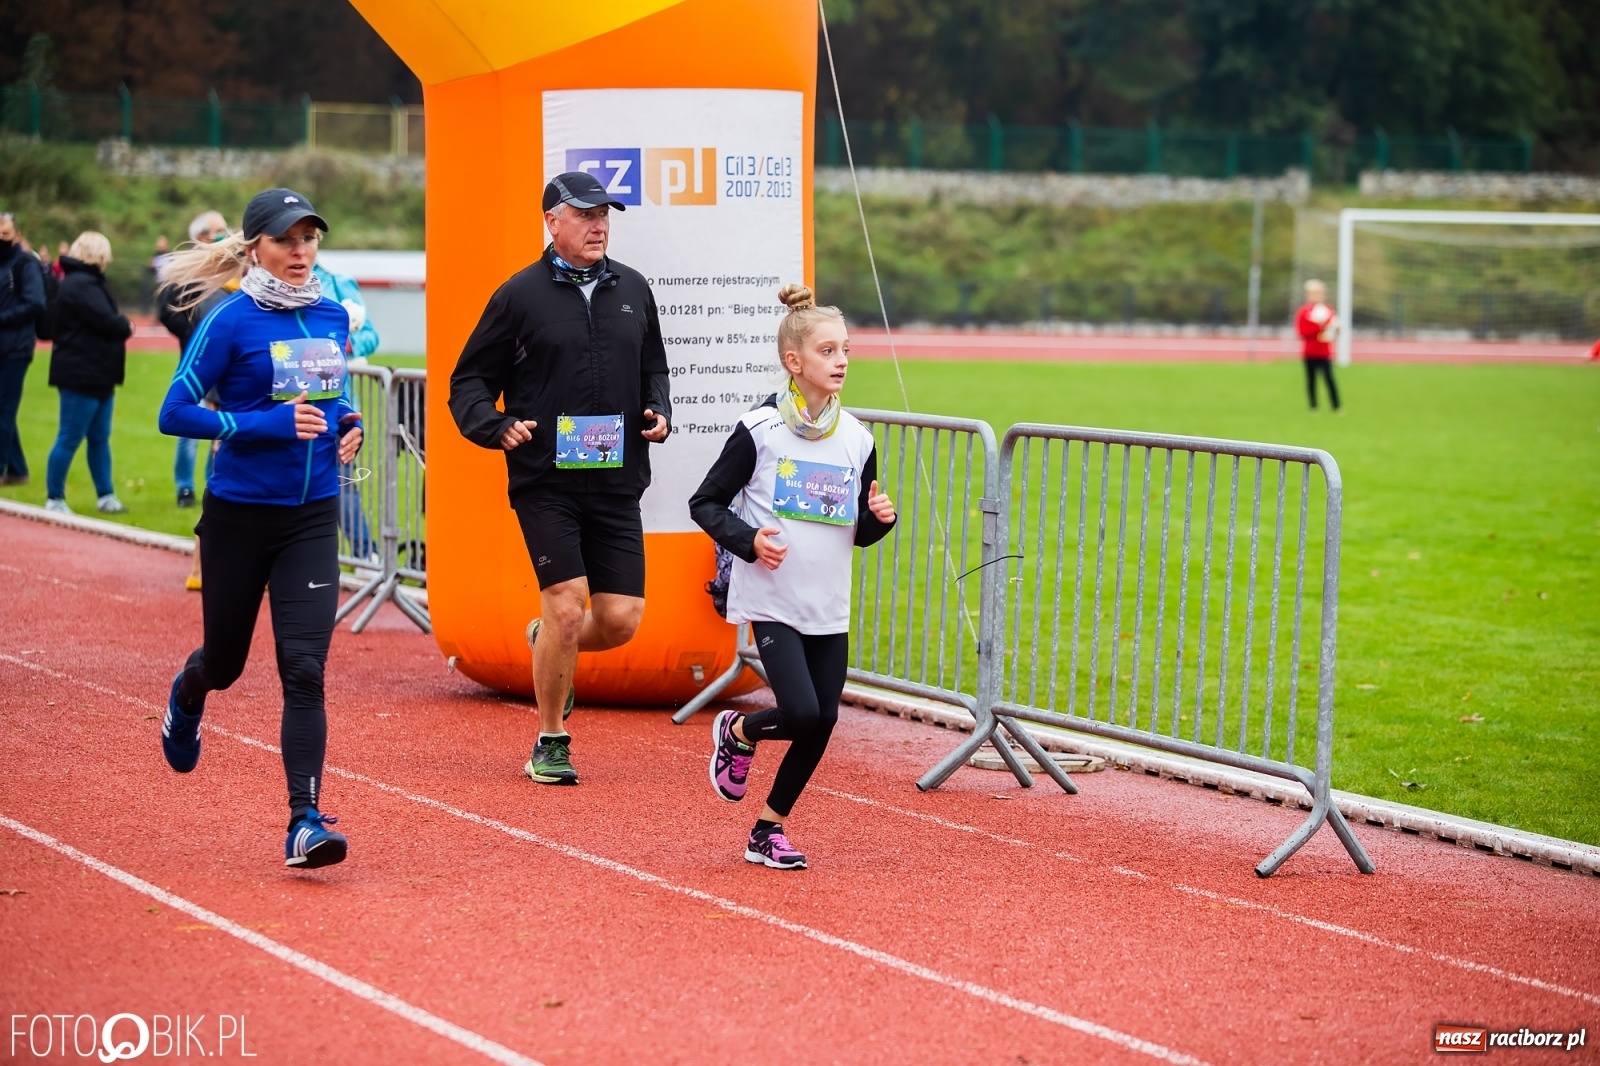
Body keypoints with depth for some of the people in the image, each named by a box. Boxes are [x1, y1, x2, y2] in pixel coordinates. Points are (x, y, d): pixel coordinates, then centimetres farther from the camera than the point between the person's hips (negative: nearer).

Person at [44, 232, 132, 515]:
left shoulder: (86, 282, 18)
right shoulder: (81, 284, -17)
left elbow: (104, 319, 15)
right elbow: (107, 321, -22)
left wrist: (119, 325, -4)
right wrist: (126, 326, -2)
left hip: (98, 376, 11)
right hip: (81, 374, -11)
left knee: (100, 438, 13)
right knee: (69, 438, -4)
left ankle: (106, 496, 17)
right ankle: (54, 498, 3)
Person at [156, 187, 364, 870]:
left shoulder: (333, 316, 6)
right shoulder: (231, 322, -11)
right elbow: (174, 413, -12)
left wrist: (348, 424, 1)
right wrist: (267, 424, -21)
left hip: (312, 515, 3)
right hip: (239, 514, -3)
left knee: (303, 668, -10)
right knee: (225, 663, 15)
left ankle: (305, 822, -12)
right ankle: (187, 695, 52)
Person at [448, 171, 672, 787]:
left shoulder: (633, 290, 11)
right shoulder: (521, 295, -1)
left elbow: (653, 368, 25)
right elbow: (468, 382, 4)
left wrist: (659, 413, 5)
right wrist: (497, 427, -14)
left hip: (617, 482, 4)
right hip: (545, 482, -4)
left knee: (621, 619, -2)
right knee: (566, 608, -12)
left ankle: (545, 645, 33)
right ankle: (550, 745, 6)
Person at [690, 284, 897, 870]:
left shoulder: (857, 439, 5)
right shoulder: (759, 431, -8)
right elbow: (706, 503, -2)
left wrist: (879, 518, -7)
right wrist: (748, 540, -18)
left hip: (829, 607, 5)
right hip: (772, 599, -5)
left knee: (822, 723, 2)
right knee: (802, 712, -17)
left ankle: (769, 829, 20)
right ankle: (737, 732, 16)